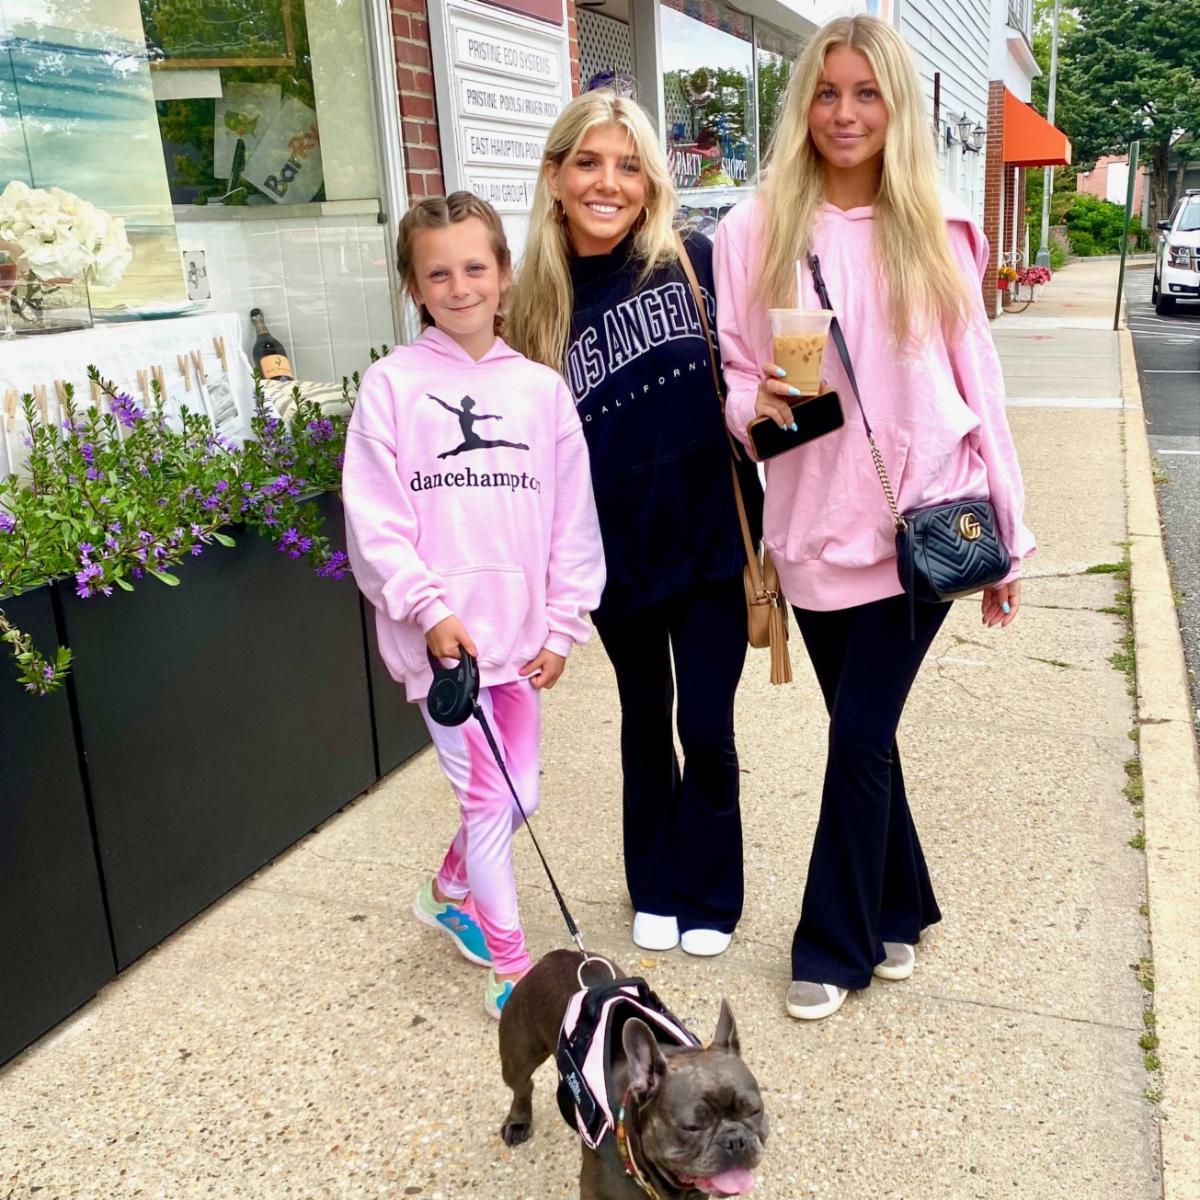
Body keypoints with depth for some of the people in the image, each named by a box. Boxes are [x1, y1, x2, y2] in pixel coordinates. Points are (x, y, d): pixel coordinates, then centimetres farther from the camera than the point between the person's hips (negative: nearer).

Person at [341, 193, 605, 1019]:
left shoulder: (541, 387, 4)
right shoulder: (392, 384, -3)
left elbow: (573, 516, 5)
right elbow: (375, 519, -7)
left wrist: (562, 625, 1)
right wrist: (430, 609, -14)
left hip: (519, 631, 4)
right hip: (438, 632, -4)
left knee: (520, 794, 14)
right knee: (489, 797, 1)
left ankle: (449, 895, 43)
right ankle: (510, 966, 20)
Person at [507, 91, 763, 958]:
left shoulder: (694, 262, -7)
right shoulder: (540, 301, -1)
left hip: (709, 539, -2)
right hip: (618, 552, 2)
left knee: (706, 729, 6)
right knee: (645, 720, 17)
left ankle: (707, 894, 30)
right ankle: (656, 888, 37)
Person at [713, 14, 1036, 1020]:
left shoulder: (937, 229, 1)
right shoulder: (754, 232, 1)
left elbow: (977, 384, 3)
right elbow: (728, 374, 7)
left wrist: (1007, 538, 3)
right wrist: (756, 399, -18)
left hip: (921, 524, -1)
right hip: (816, 529, 2)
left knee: (860, 734, -2)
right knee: (864, 733, 13)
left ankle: (834, 946, 18)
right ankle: (899, 909, 36)